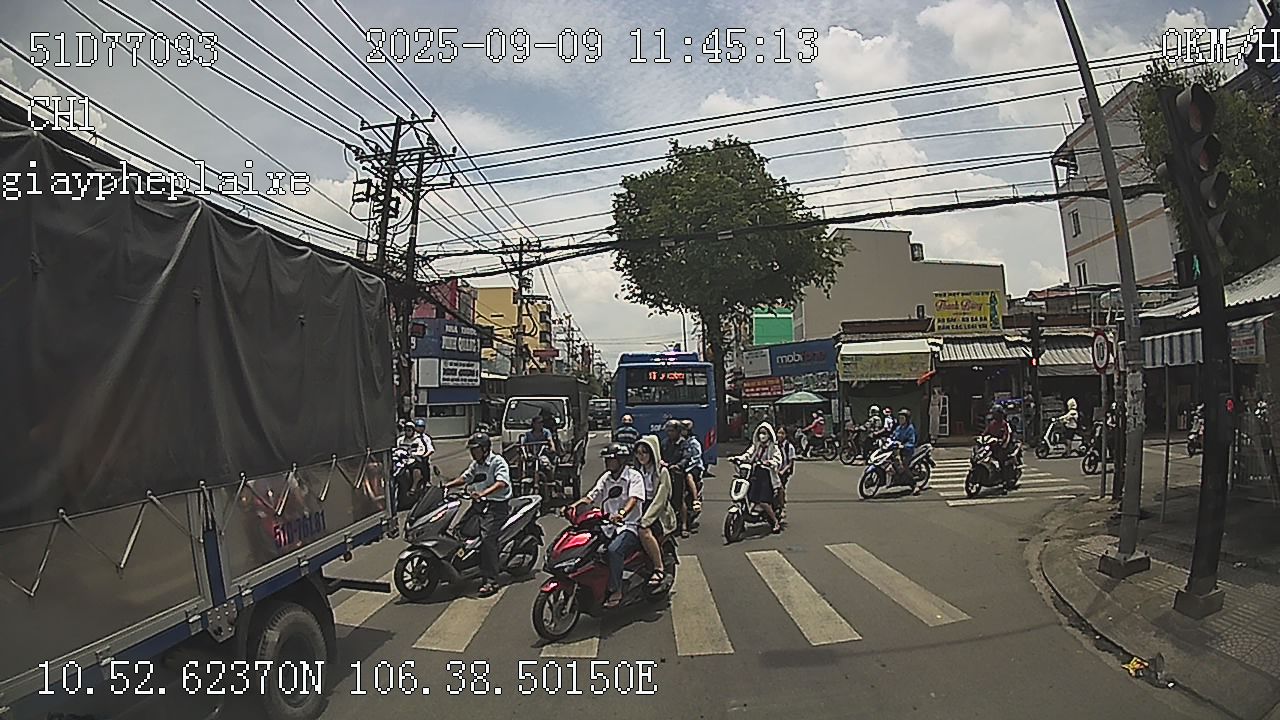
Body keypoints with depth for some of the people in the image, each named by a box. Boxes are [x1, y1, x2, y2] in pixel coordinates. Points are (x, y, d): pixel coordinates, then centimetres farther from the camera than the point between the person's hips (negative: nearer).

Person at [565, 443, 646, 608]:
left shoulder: (634, 476, -5)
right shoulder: (606, 478, 15)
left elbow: (634, 498, -22)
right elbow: (591, 496, 7)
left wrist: (622, 513, -41)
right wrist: (574, 505, -12)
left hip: (629, 526, -7)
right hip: (609, 526, 7)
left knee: (614, 550, -33)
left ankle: (615, 590, -20)